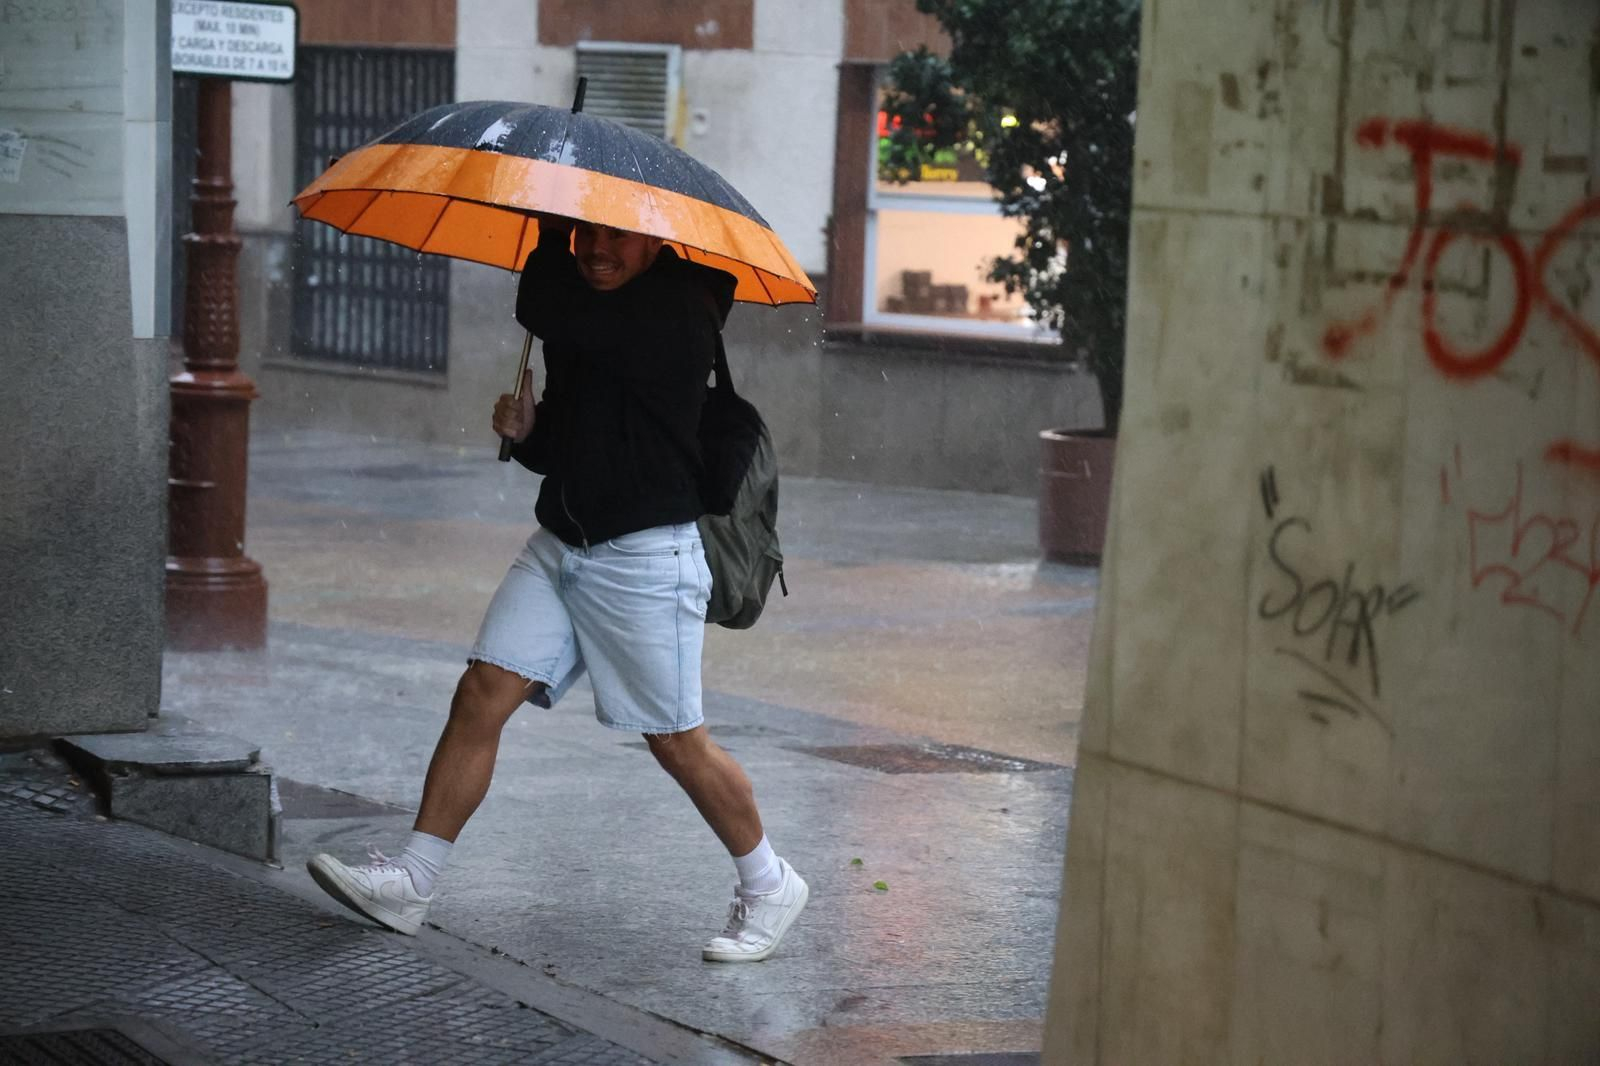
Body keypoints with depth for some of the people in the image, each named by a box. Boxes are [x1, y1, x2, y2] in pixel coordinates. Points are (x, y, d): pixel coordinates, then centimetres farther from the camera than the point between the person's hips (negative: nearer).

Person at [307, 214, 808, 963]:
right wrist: (525, 432, -2)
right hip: (559, 544, 7)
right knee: (480, 696, -2)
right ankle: (410, 883, 1)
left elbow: (542, 311, -23)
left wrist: (549, 233, -7)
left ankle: (768, 887, 20)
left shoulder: (679, 308, -15)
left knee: (676, 742, 1)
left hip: (646, 557, -7)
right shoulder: (589, 313, 11)